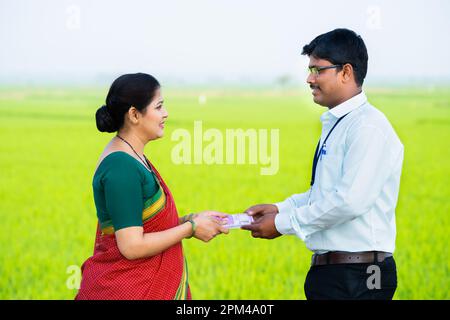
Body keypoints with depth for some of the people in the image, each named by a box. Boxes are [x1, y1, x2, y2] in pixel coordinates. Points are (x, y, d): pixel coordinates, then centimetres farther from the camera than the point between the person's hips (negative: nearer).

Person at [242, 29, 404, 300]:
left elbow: (351, 199, -22)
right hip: (328, 272, 9)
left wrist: (283, 224, -14)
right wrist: (281, 209, 8)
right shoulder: (334, 125, 15)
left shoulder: (369, 127, -15)